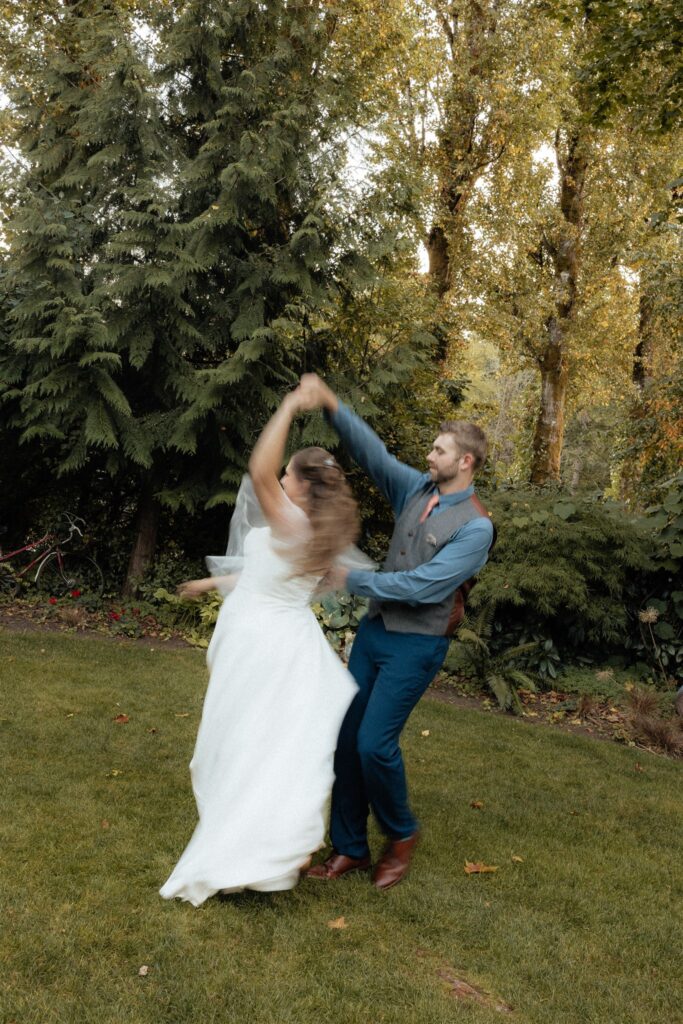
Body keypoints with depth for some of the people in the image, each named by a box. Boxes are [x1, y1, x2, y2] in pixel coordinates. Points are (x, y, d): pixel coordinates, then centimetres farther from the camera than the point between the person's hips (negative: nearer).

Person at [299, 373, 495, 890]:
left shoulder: (475, 525, -15)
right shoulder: (417, 489, 5)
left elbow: (424, 586, -21)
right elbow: (373, 452, -2)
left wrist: (353, 580, -16)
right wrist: (332, 405, -16)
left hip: (416, 644, -7)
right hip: (374, 629, 7)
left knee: (375, 743, -9)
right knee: (346, 737, 6)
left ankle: (402, 835, 19)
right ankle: (350, 847, 21)